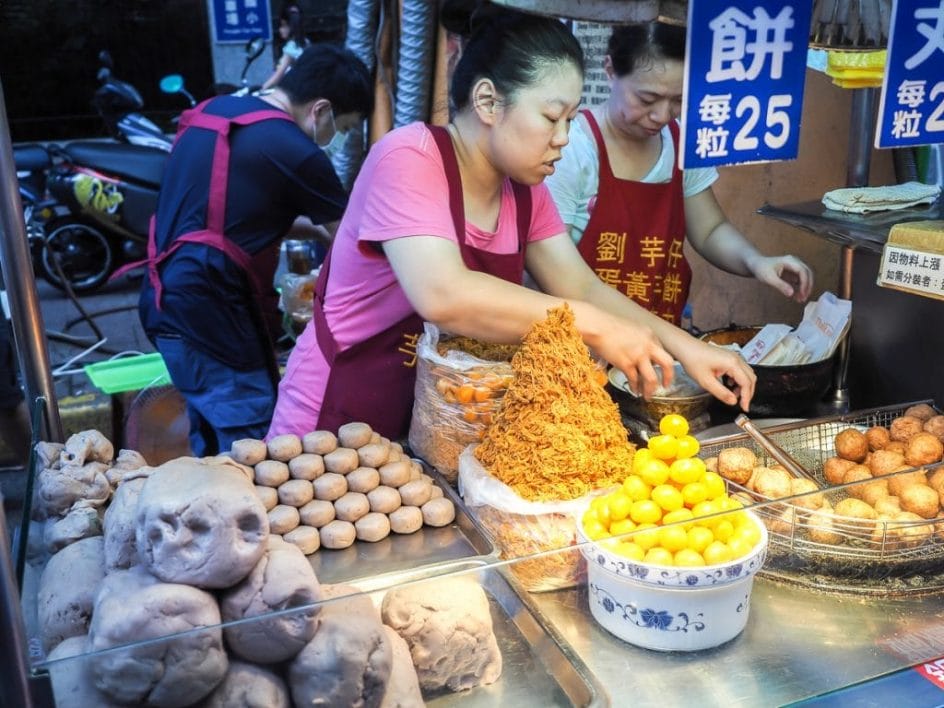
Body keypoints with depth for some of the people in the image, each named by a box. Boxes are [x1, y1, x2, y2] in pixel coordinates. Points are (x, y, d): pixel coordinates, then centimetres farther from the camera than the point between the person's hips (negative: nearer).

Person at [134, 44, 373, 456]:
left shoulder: (214, 109, 11)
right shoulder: (295, 151, -14)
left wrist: (308, 221, 27)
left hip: (168, 299, 9)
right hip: (210, 311, -9)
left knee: (212, 443, 21)